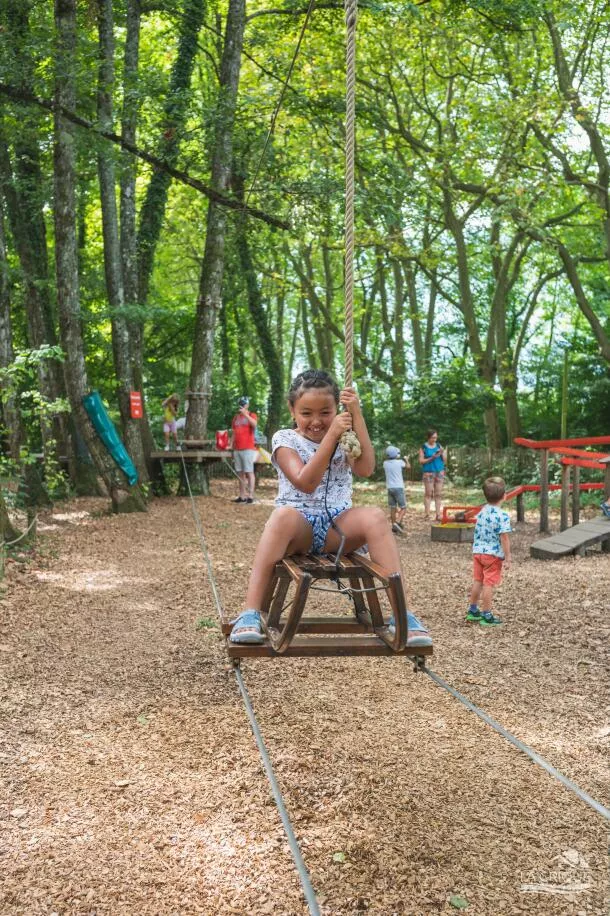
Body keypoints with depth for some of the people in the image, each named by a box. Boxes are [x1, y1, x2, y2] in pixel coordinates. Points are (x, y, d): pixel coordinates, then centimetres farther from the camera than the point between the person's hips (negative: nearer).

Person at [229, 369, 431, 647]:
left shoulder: (343, 438, 13)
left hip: (337, 526, 3)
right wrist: (330, 436, -19)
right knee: (283, 515, -39)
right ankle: (250, 614, -41)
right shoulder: (285, 440, 2)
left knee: (374, 516, -29)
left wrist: (357, 416, -10)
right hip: (300, 527, -3)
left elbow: (365, 469, -8)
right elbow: (305, 483, -14)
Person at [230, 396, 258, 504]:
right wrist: (230, 445, 10)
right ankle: (242, 496, 9)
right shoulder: (235, 417, 17)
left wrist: (245, 414, -24)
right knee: (240, 473, 6)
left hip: (248, 448, -6)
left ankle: (250, 495, -11)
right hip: (237, 449, 6)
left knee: (249, 472, -8)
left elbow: (254, 424, -20)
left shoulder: (251, 415, 3)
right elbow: (233, 433, 19)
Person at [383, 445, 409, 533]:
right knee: (403, 508, 1)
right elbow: (408, 466, 11)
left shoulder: (385, 463, 0)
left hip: (390, 488, 4)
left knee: (393, 508, 10)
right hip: (398, 487, -4)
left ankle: (394, 527, 12)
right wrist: (405, 459, 30)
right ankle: (397, 522, -20)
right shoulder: (399, 462, -9)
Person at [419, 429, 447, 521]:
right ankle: (426, 514, -3)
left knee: (438, 494, 3)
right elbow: (421, 461, -4)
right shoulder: (423, 447, 0)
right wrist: (431, 458, -16)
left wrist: (443, 453, -9)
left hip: (440, 472, 3)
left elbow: (444, 461, 9)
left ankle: (438, 515, 4)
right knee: (428, 493, -5)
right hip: (428, 472, -3)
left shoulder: (439, 446, 8)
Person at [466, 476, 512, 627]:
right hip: (493, 554, -7)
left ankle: (473, 610, 27)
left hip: (478, 551, 7)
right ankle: (486, 616, 5)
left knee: (477, 581, 17)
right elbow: (504, 538, -18)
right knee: (489, 584, 0)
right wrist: (507, 558, -13)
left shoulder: (482, 512, 4)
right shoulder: (502, 516, -18)